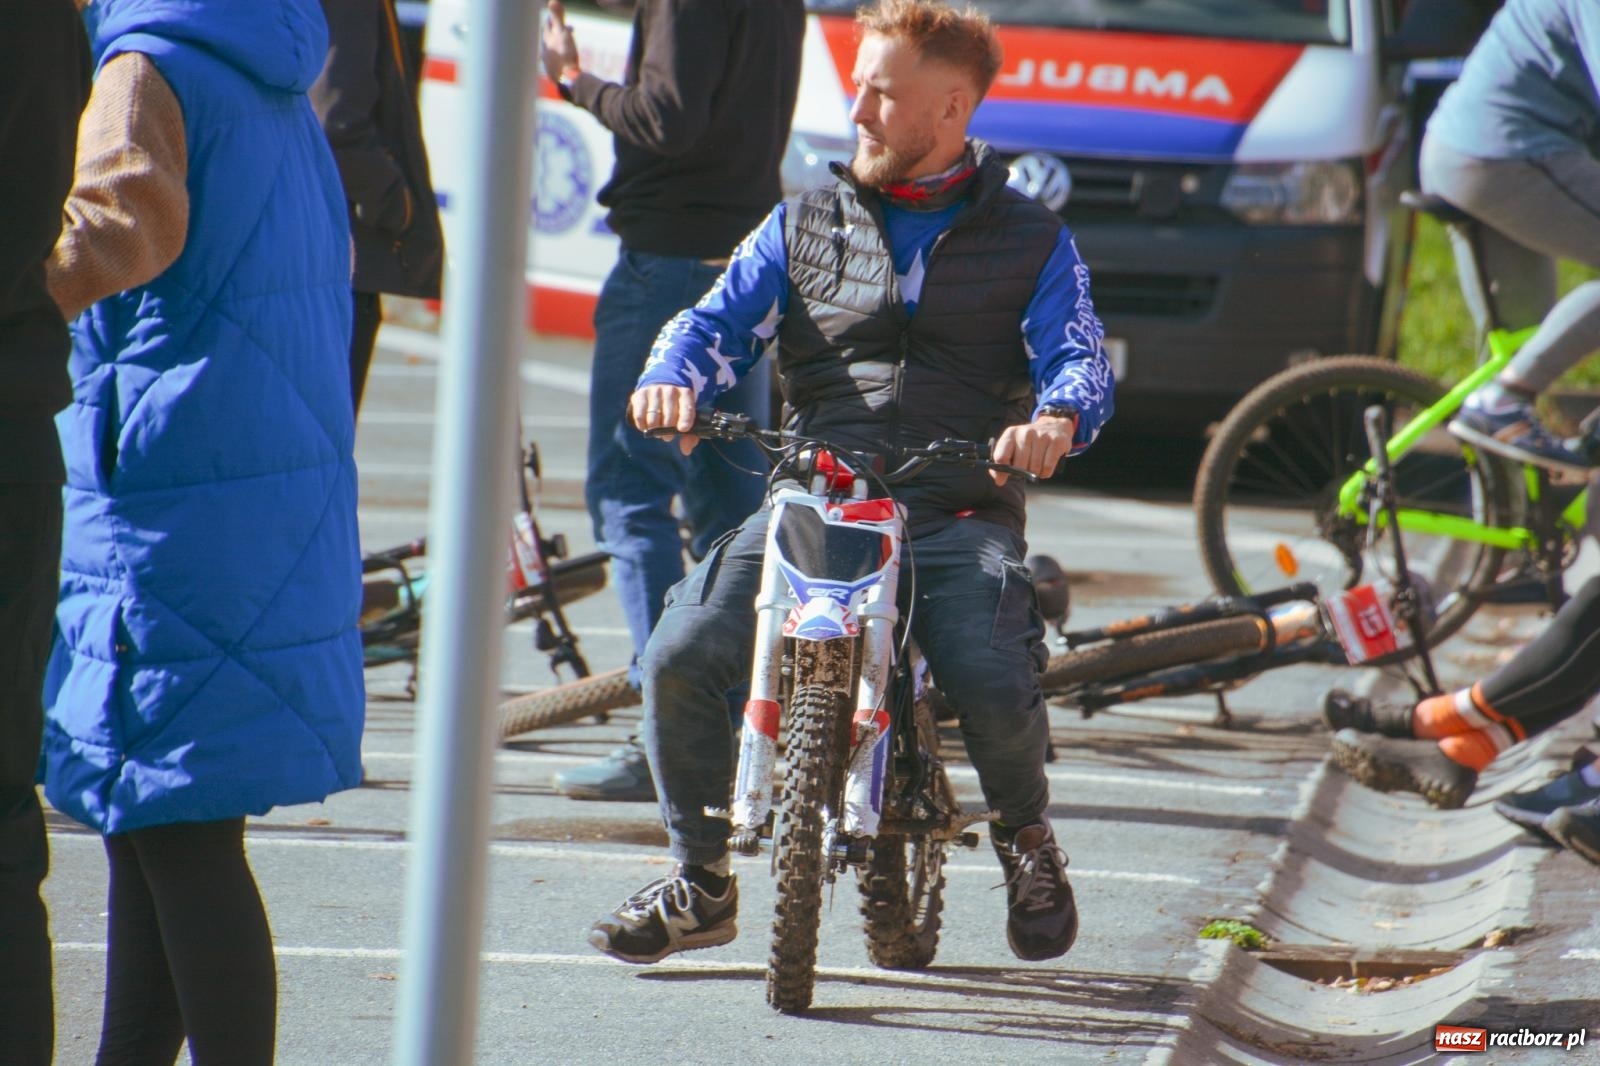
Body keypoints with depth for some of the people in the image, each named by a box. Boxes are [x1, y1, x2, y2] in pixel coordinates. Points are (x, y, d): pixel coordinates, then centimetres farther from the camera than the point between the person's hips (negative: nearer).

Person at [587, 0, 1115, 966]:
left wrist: (1057, 418, -26)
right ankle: (702, 883, 0)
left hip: (959, 514, -2)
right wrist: (673, 378, -14)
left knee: (998, 690, -29)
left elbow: (1077, 356, -1)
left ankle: (1026, 836, 8)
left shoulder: (1031, 240, 12)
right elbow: (723, 320, 10)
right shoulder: (807, 225, 19)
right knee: (681, 657, -22)